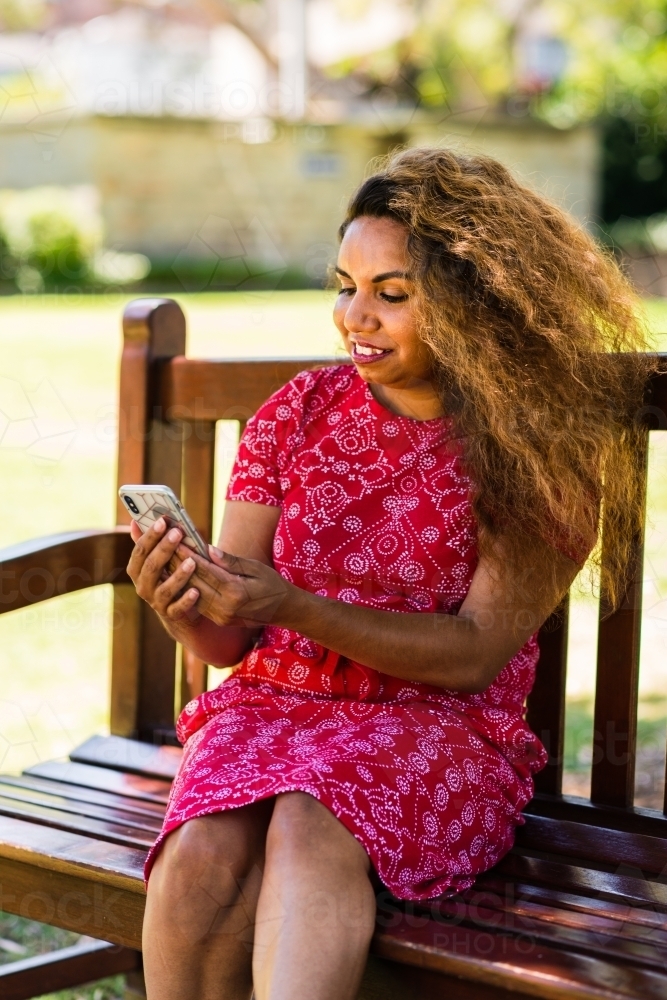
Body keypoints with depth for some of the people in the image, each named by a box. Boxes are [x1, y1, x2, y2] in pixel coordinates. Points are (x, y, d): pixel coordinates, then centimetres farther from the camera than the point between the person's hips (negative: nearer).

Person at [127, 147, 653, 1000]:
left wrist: (291, 606, -22)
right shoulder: (299, 411, 5)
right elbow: (229, 643, 4)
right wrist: (184, 610, -21)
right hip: (274, 705, 3)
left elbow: (477, 654, -9)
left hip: (440, 729, -2)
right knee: (201, 857, -30)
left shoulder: (539, 449, -2)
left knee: (310, 827, -36)